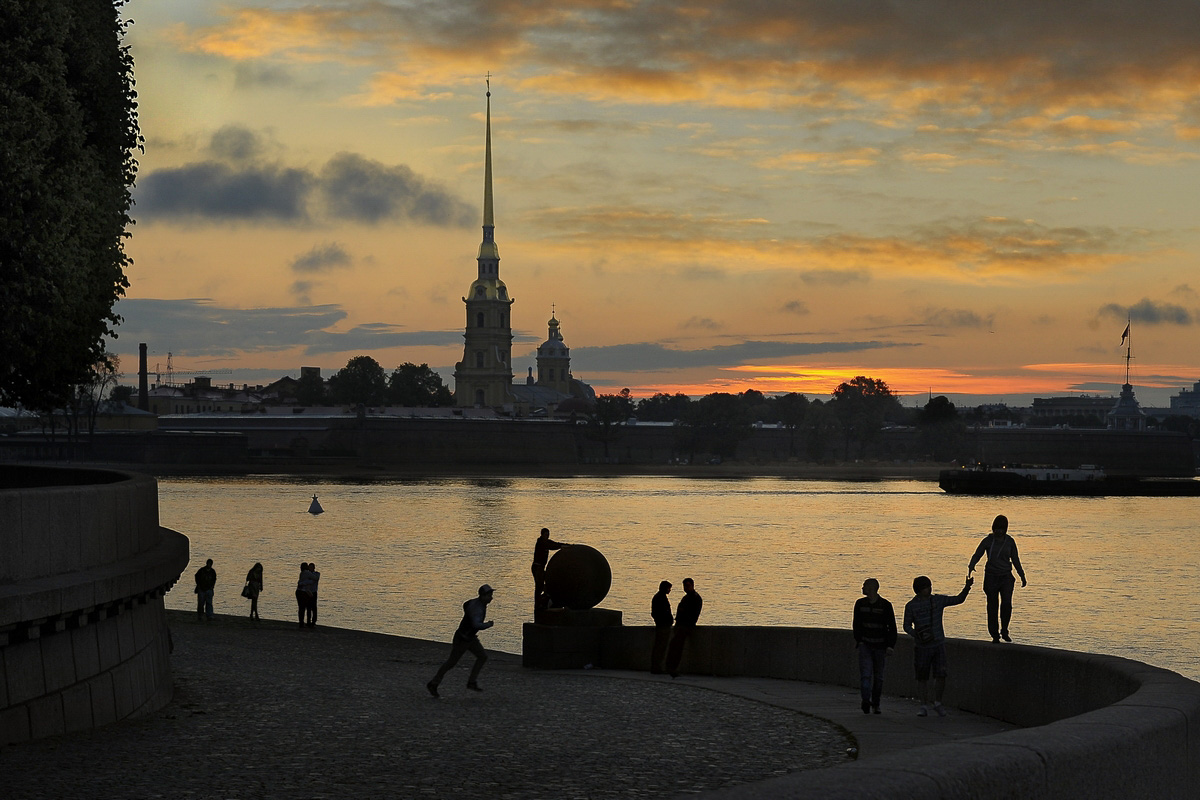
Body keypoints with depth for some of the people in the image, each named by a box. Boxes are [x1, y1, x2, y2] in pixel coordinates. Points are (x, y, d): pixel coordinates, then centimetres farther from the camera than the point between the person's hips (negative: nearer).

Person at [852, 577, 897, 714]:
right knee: (865, 673, -14)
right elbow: (857, 624, 15)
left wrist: (890, 645, -10)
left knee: (878, 676, 7)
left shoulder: (885, 605, -5)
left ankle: (875, 704, 19)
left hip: (880, 646, -1)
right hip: (865, 644, 1)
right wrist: (857, 639, 8)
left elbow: (892, 627, -3)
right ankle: (866, 702, -23)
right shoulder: (860, 604, 5)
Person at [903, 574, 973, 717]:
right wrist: (916, 634, -17)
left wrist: (967, 587, -3)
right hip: (922, 646, -1)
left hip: (939, 645, 1)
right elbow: (907, 625, 2)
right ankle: (924, 705, 11)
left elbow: (958, 599, 12)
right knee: (922, 677, 1)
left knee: (941, 676, -4)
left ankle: (938, 703, 14)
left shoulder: (938, 600, 5)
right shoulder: (911, 606, -1)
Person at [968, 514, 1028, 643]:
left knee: (1007, 604, -15)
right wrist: (971, 566, -28)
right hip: (991, 577, -1)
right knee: (992, 607, 0)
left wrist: (1022, 577, 17)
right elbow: (977, 555, -8)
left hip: (1006, 577, 1)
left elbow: (1015, 560, 13)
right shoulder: (988, 540, -2)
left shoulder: (1009, 541, 4)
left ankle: (1004, 631, 4)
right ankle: (995, 635, 10)